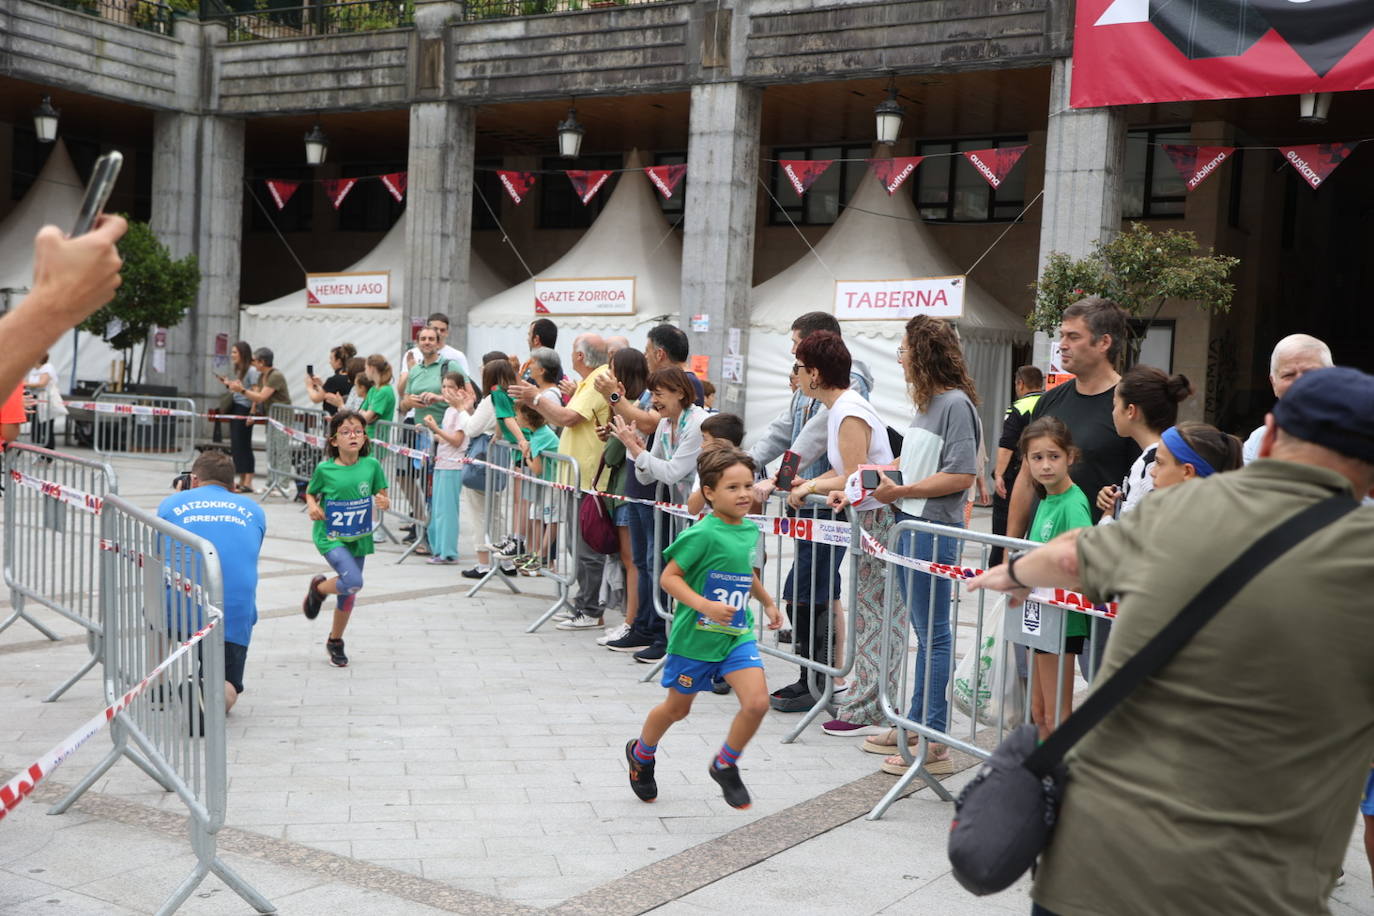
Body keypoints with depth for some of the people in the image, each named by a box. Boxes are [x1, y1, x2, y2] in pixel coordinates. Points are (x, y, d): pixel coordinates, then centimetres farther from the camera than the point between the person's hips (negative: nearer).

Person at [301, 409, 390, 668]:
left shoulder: (371, 465, -6)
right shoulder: (325, 469, -10)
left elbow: (381, 496, 4)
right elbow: (310, 493, 7)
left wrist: (384, 504, -18)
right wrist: (312, 507, -14)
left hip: (358, 537, 3)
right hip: (330, 536, -3)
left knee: (348, 593, 14)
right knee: (353, 581, -24)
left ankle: (335, 642, 37)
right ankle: (318, 587, 10)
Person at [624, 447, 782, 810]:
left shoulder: (750, 530, 2)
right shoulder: (703, 535, -20)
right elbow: (669, 577, -19)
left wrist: (768, 602, 23)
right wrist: (704, 605, -30)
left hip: (738, 635, 5)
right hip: (696, 635, -5)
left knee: (757, 702, -12)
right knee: (677, 708, 14)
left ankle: (725, 765, 14)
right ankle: (640, 753, 44)